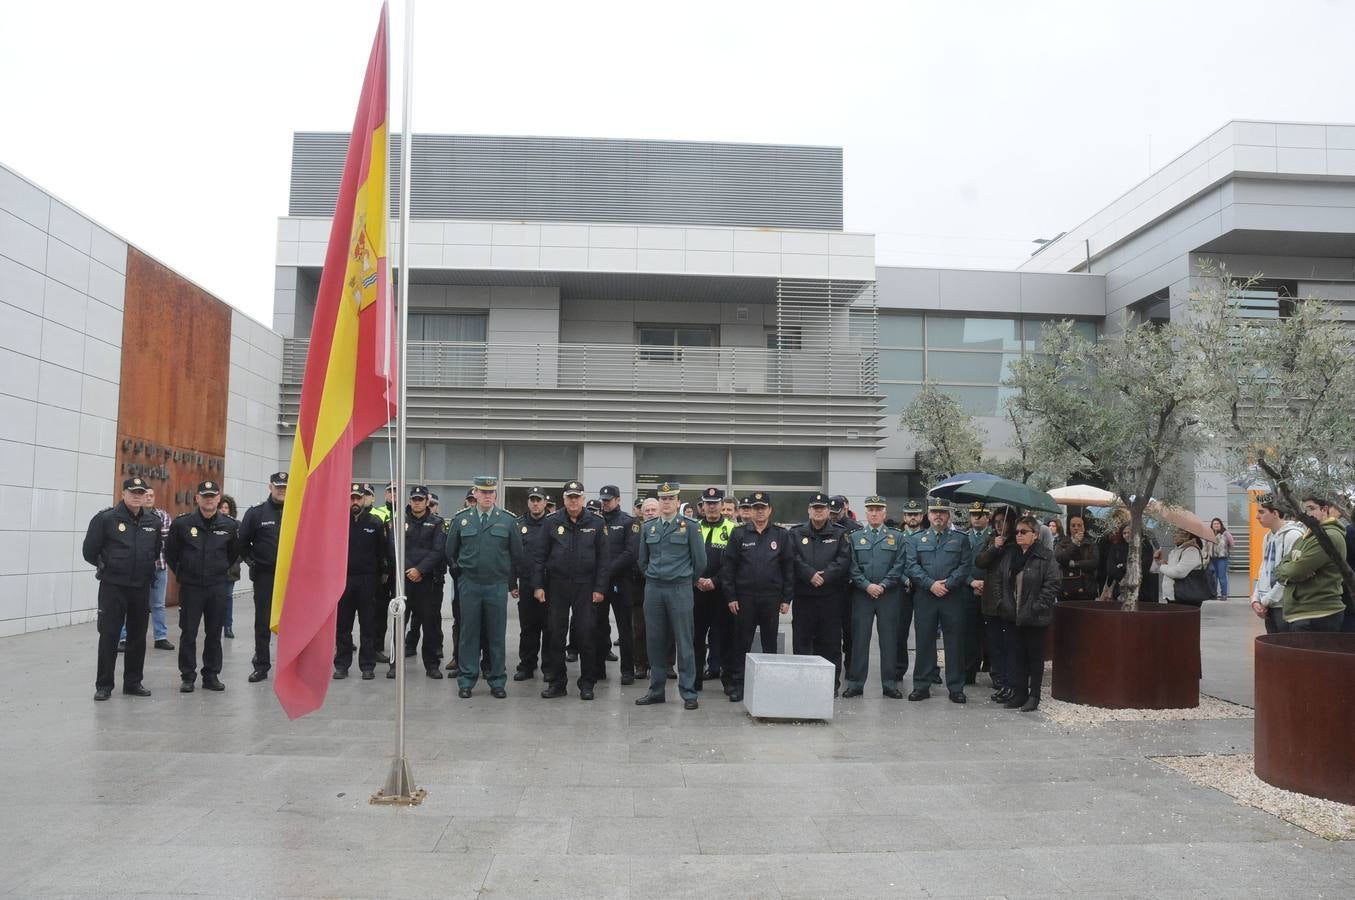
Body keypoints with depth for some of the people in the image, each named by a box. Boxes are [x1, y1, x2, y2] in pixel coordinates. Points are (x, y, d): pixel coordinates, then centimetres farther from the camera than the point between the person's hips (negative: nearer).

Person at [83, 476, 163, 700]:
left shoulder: (153, 521, 5)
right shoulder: (106, 518, -9)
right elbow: (89, 551, -1)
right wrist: (106, 566, 8)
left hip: (141, 587, 4)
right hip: (113, 586, -4)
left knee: (138, 636, 10)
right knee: (109, 635, -2)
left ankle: (133, 682, 20)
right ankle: (103, 685, 9)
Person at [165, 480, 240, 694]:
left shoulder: (229, 525, 0)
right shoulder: (182, 524, -5)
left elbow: (234, 553, 16)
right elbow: (170, 553, 8)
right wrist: (181, 574, 11)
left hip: (218, 587, 1)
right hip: (190, 586, -1)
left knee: (214, 634, 8)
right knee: (188, 633, 3)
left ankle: (211, 675, 18)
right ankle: (187, 676, 13)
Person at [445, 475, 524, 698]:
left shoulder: (507, 521, 1)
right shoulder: (461, 519, 3)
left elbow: (517, 555, 8)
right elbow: (450, 552, 12)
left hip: (497, 586, 0)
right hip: (469, 585, 0)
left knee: (497, 635, 5)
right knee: (469, 633, 5)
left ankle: (497, 681, 14)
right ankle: (466, 681, 14)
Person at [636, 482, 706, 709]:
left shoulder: (690, 526, -2)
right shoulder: (647, 527, 9)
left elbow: (700, 561, 1)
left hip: (680, 590, -3)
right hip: (653, 588, 4)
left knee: (684, 643, -1)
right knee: (655, 641, 8)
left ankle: (688, 693, 5)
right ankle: (657, 690, 17)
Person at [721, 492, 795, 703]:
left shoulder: (781, 535, 5)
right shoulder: (739, 534, 2)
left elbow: (788, 568, 4)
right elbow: (728, 566, 1)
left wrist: (787, 598, 0)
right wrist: (730, 596, -5)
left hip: (772, 598, 1)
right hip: (745, 597, -1)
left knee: (770, 643, 8)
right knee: (742, 642, 3)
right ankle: (736, 683, 11)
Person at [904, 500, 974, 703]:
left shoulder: (960, 539, 9)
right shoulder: (917, 540, 11)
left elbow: (965, 566, -1)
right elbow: (911, 566, 1)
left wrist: (947, 584, -13)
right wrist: (931, 584, -12)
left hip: (953, 597, -1)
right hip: (924, 597, 1)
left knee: (955, 642, 2)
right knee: (924, 641, 4)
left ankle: (956, 688, 11)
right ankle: (921, 686, 13)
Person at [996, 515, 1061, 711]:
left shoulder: (1045, 556, -10)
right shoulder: (1009, 553, 9)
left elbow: (1053, 583, -14)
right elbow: (1000, 579, 16)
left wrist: (1038, 606, -17)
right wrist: (1003, 603, 5)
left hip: (1034, 617, -5)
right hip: (1013, 615, 6)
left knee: (1035, 656, 6)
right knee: (1015, 655, 9)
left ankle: (1034, 696, 15)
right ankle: (1019, 693, 19)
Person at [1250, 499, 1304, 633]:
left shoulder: (1293, 535, -12)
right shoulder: (1268, 537, 15)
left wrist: (1266, 601, -11)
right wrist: (1256, 599, 6)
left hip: (1285, 607, -8)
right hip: (1269, 607, 8)